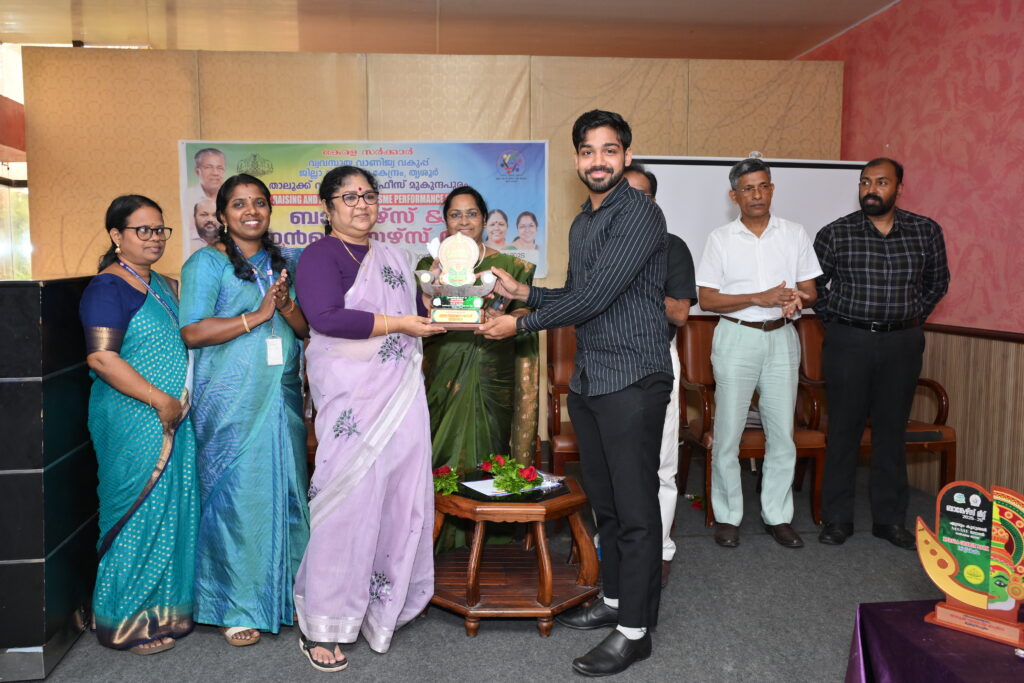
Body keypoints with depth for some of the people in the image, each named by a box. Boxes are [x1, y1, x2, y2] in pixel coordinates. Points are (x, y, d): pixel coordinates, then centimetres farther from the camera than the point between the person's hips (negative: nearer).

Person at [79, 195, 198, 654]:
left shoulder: (164, 285, 14)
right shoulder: (108, 288, -12)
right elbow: (101, 358, -21)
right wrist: (161, 401, -19)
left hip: (172, 418, 8)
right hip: (134, 422, -8)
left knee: (172, 511, 14)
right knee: (140, 513, 1)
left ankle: (163, 608, 29)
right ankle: (125, 621, 18)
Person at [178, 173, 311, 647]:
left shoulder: (286, 262, 15)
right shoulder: (206, 263, -1)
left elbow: (308, 329, 12)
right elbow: (192, 332, -11)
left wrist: (286, 307, -9)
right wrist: (257, 315, -14)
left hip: (283, 395, 5)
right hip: (231, 401, -5)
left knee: (287, 490, 7)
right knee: (236, 494, -1)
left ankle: (284, 593, 22)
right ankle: (234, 608, 13)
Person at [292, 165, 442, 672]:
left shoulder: (392, 257, 19)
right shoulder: (321, 255, -4)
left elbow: (417, 310, 29)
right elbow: (326, 317, -19)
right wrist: (397, 323, -17)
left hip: (402, 395, 7)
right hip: (352, 397, -7)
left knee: (402, 493, 8)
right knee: (350, 500, -6)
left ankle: (384, 604, 25)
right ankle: (322, 625, 8)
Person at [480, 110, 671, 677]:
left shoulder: (640, 214, -12)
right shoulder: (582, 224, 17)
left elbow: (596, 295, -19)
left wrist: (520, 324, -11)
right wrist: (522, 291, 9)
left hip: (632, 380, -9)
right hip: (587, 380, 9)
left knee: (635, 508, -1)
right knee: (602, 500, 16)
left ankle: (634, 630, 10)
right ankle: (614, 599, 31)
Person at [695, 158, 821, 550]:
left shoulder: (794, 235, 8)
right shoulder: (720, 239, 1)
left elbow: (811, 292, 9)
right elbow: (706, 299, -5)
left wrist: (797, 298, -16)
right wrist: (759, 298, -16)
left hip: (781, 339, 3)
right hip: (737, 338, -2)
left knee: (782, 433, 6)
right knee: (728, 433, 0)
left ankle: (777, 516, 19)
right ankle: (727, 517, 13)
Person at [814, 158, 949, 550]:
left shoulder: (926, 232, 3)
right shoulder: (835, 234, -3)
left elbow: (937, 282, 17)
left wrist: (915, 316, 9)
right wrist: (834, 319, 3)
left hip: (901, 343, 2)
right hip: (848, 341, -2)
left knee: (892, 431, 9)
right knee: (843, 430, 3)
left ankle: (890, 519, 21)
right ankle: (837, 518, 13)